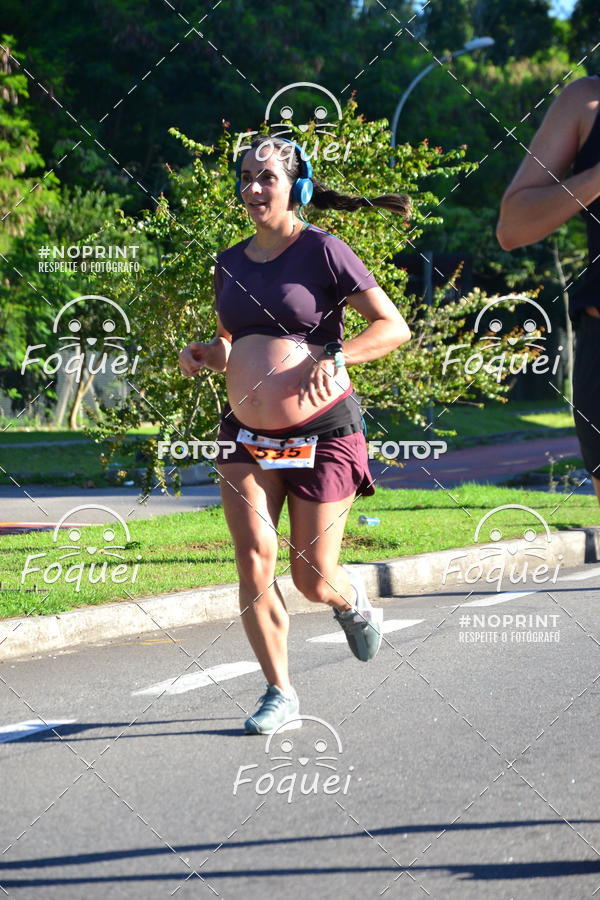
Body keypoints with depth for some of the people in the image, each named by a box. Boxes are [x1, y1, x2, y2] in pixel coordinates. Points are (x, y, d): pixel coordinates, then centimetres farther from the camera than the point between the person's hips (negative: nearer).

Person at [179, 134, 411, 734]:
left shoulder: (321, 251, -8)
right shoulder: (230, 263, 9)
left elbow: (395, 327, -10)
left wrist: (334, 357, -25)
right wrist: (202, 356, -1)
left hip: (321, 432, -4)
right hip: (247, 436, 4)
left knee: (312, 581, 1)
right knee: (253, 562, -9)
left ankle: (353, 601, 38)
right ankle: (279, 695, 4)